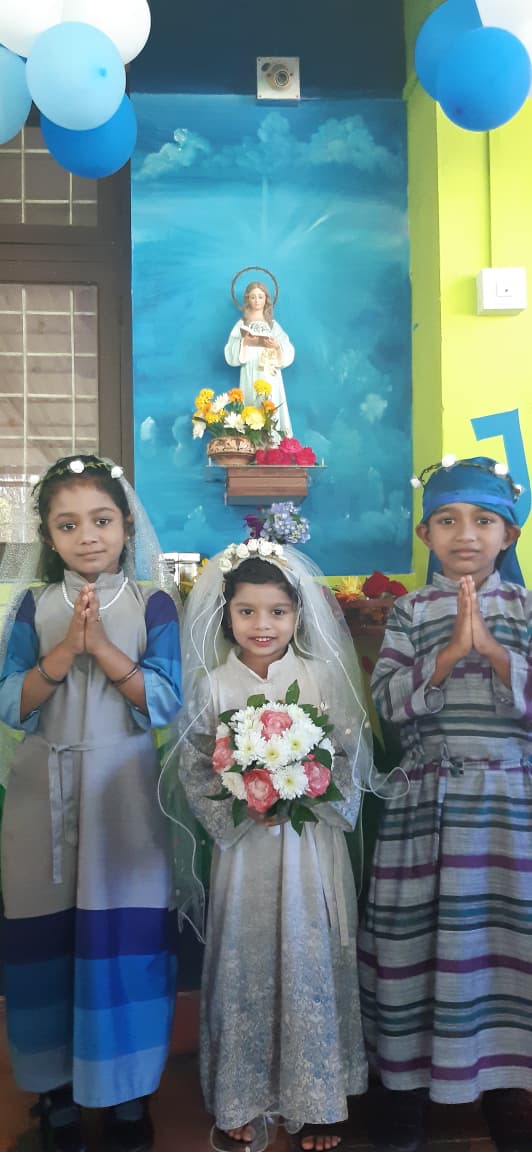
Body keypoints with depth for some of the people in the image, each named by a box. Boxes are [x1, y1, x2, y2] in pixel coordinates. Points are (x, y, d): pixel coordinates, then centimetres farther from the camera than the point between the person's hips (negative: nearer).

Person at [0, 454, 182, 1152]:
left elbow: (165, 704, -9)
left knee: (126, 933, 2)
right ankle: (57, 1085, 27)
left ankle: (126, 1087, 24)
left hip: (123, 789, -1)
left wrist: (102, 646, -19)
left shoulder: (152, 606, -1)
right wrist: (64, 650, -19)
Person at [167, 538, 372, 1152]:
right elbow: (193, 767, -2)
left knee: (311, 960, 7)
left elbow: (351, 759, -2)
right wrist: (240, 809, -16)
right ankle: (239, 1102, 27)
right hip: (243, 846, 0)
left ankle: (315, 1100, 27)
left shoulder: (323, 677, -2)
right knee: (243, 963, 8)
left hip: (311, 845, 0)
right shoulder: (213, 686, -2)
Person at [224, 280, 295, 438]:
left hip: (270, 377, 1)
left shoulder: (273, 325, 11)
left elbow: (288, 353, 4)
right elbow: (231, 354, -1)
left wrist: (276, 345, -15)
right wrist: (244, 342, -16)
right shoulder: (241, 324, 8)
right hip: (250, 376, -1)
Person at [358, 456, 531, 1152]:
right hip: (426, 801, 0)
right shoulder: (411, 611, 3)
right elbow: (388, 701, -7)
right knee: (416, 937, 5)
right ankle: (407, 1082, 23)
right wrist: (450, 652, -17)